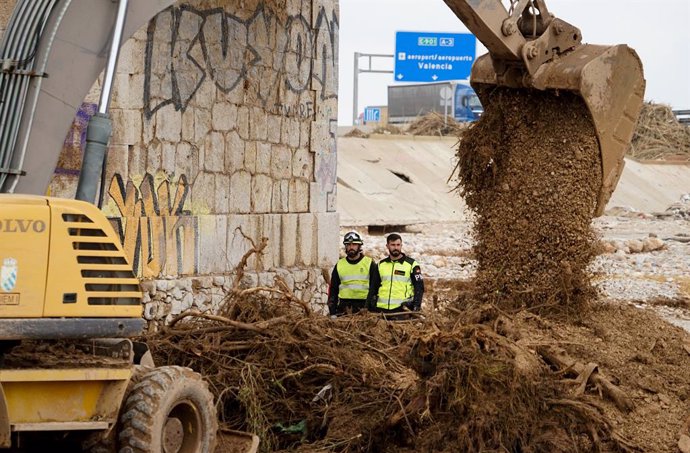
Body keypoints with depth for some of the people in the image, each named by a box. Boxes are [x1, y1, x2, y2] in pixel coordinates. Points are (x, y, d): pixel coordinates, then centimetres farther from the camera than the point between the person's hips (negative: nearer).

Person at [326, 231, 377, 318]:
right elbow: (333, 289, 16)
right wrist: (332, 313, 8)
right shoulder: (339, 265, 14)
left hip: (364, 307, -2)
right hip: (344, 307, 2)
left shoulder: (370, 264, 5)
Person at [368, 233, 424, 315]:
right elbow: (373, 288, 18)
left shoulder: (411, 264, 2)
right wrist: (369, 308, 10)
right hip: (382, 309, 4)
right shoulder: (381, 265, 14)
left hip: (403, 309, -4)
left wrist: (416, 306, -10)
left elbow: (419, 288, 1)